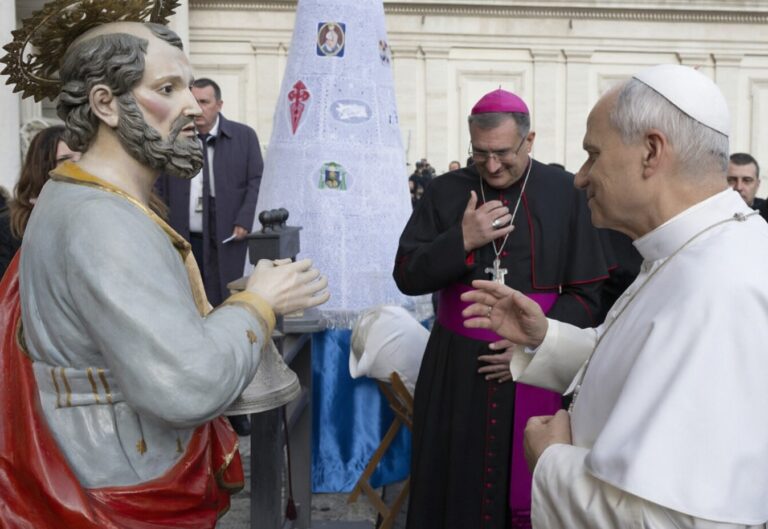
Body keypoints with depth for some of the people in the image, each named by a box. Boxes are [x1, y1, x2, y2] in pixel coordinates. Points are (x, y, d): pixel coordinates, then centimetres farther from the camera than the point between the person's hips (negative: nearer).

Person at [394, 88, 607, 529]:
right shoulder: (446, 191, 2)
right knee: (452, 492, 9)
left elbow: (585, 292, -1)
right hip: (456, 367, 1)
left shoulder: (564, 193, -2)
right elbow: (408, 276, -1)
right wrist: (462, 240, -15)